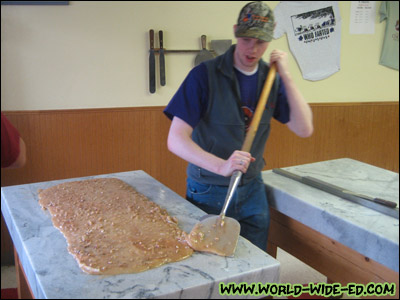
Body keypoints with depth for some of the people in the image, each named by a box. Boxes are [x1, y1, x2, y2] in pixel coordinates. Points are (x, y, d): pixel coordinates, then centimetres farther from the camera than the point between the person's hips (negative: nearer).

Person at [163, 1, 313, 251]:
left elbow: (304, 129, -7)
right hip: (209, 193, -4)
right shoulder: (205, 75, -16)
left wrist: (286, 76, -13)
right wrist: (221, 166, -35)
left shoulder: (272, 78, 0)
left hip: (253, 191, 4)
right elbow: (176, 140, -21)